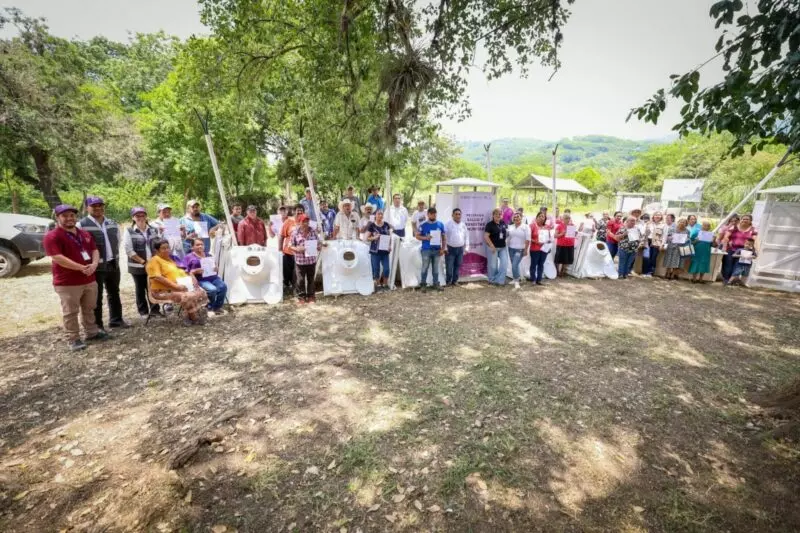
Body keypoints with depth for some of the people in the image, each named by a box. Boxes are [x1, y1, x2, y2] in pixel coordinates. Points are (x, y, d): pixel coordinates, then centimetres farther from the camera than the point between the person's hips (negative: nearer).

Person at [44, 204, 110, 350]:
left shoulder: (85, 234, 12)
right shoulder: (52, 236, -11)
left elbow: (95, 250, 11)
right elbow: (58, 258, -20)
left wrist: (94, 264, -10)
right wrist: (81, 268, -23)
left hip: (89, 280, 7)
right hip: (67, 283, -7)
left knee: (89, 309, 18)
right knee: (70, 312, 2)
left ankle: (91, 332, 31)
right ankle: (73, 339, 12)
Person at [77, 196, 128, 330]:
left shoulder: (112, 223, 9)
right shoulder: (82, 225, -11)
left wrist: (116, 258, 15)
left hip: (113, 265, 6)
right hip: (96, 267, -6)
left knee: (114, 293, 16)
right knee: (97, 297, 3)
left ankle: (116, 320, 28)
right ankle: (97, 325, 13)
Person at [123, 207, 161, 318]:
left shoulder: (154, 230, 8)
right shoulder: (129, 232, -4)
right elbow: (129, 250, -10)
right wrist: (142, 261, -12)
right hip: (137, 266, -2)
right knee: (140, 289, 8)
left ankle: (154, 309, 17)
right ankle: (143, 311, 19)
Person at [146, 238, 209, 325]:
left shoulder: (170, 259, 19)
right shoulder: (154, 260, -8)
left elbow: (179, 272, 22)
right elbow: (157, 278, -21)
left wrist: (191, 278, 0)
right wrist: (176, 286, -27)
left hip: (178, 287, 9)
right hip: (164, 290, -8)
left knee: (200, 292, -10)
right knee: (187, 297, -30)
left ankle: (190, 317, -8)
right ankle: (195, 318, -11)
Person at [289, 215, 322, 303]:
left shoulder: (313, 231, 2)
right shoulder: (295, 232, -5)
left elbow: (318, 242, 12)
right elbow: (291, 245, -2)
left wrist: (319, 246, -10)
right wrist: (297, 249, -21)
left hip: (312, 259, 2)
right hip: (300, 260, -2)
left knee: (311, 279, 13)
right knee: (300, 279, 4)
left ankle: (310, 296, 27)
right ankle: (301, 297, 19)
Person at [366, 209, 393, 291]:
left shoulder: (386, 225, 7)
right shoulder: (371, 225, -4)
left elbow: (389, 236, 13)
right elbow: (367, 238, -1)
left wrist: (390, 246, -1)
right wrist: (374, 238, -19)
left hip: (385, 250, 3)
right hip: (375, 250, -3)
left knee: (386, 268, 0)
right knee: (376, 268, 4)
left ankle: (385, 284, 18)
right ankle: (378, 284, 19)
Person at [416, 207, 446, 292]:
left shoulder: (440, 224, 5)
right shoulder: (423, 225, -2)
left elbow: (444, 237, 9)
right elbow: (417, 236, 0)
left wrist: (443, 248, 0)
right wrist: (425, 238, -18)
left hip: (437, 250, 3)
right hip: (426, 250, -2)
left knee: (436, 268, 10)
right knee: (425, 268, 1)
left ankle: (436, 284, 20)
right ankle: (423, 284, 10)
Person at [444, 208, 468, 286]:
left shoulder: (463, 225, 10)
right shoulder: (448, 224, -8)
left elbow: (466, 235, 18)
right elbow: (444, 235, -11)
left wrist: (465, 245, 11)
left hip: (460, 249, 5)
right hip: (450, 248, -5)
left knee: (457, 266, 10)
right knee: (449, 267, -5)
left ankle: (455, 281, 21)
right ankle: (448, 282, 8)